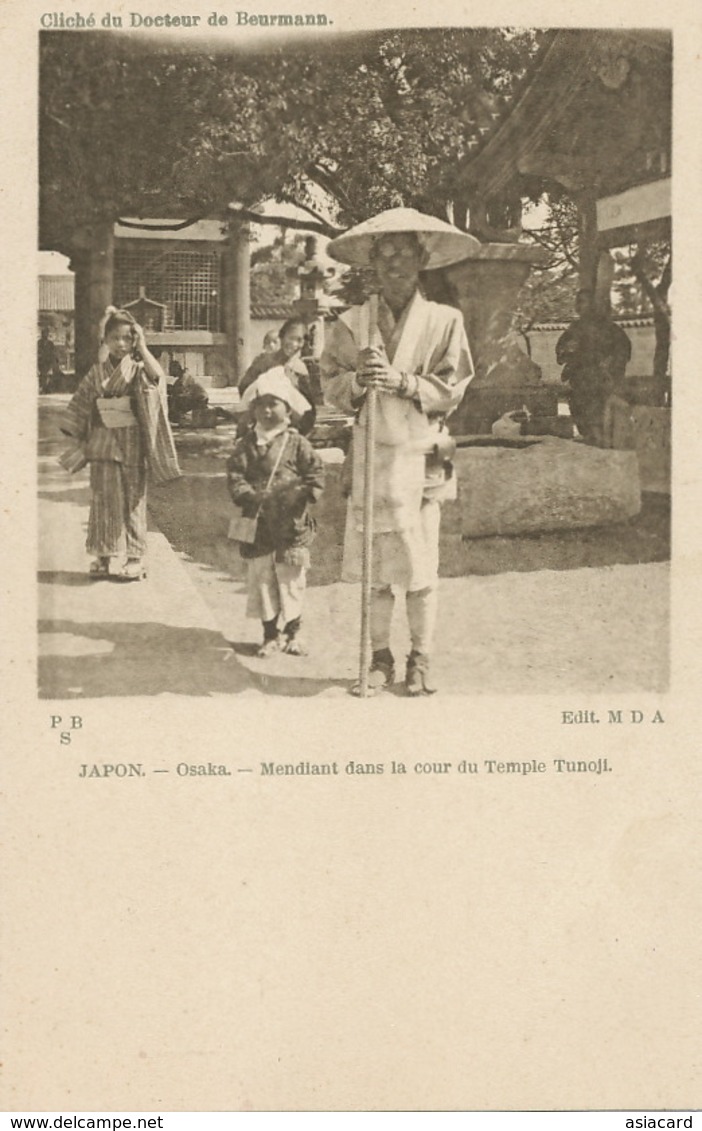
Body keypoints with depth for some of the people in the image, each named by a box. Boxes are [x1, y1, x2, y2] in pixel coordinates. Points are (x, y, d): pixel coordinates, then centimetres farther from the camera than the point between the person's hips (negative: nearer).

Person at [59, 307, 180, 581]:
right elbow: (81, 407, 10)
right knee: (104, 500, 4)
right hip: (103, 444, 2)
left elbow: (158, 375, -25)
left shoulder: (139, 369, 0)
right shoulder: (97, 372, 6)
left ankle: (136, 558, 7)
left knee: (133, 500, 2)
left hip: (132, 444, -2)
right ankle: (103, 555, 12)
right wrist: (77, 442, 6)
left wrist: (142, 347, -17)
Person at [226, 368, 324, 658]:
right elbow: (235, 476, -3)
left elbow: (316, 475, -2)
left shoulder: (296, 443, -2)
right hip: (258, 525, 2)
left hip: (292, 525, -2)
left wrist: (301, 494, -18)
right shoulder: (245, 445, 3)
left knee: (291, 582, 6)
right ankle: (271, 634, 20)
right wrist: (248, 495, -20)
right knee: (261, 581, 7)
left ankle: (292, 633, 22)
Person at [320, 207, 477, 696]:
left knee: (422, 564, 2)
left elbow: (452, 389, -2)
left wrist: (403, 382, -14)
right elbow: (330, 384, 6)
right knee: (375, 566, 5)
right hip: (370, 453, 1)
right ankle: (380, 657, 17)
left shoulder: (444, 320, 3)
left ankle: (421, 661, 14)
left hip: (421, 454, -1)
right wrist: (358, 382, -14)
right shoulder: (352, 322, 7)